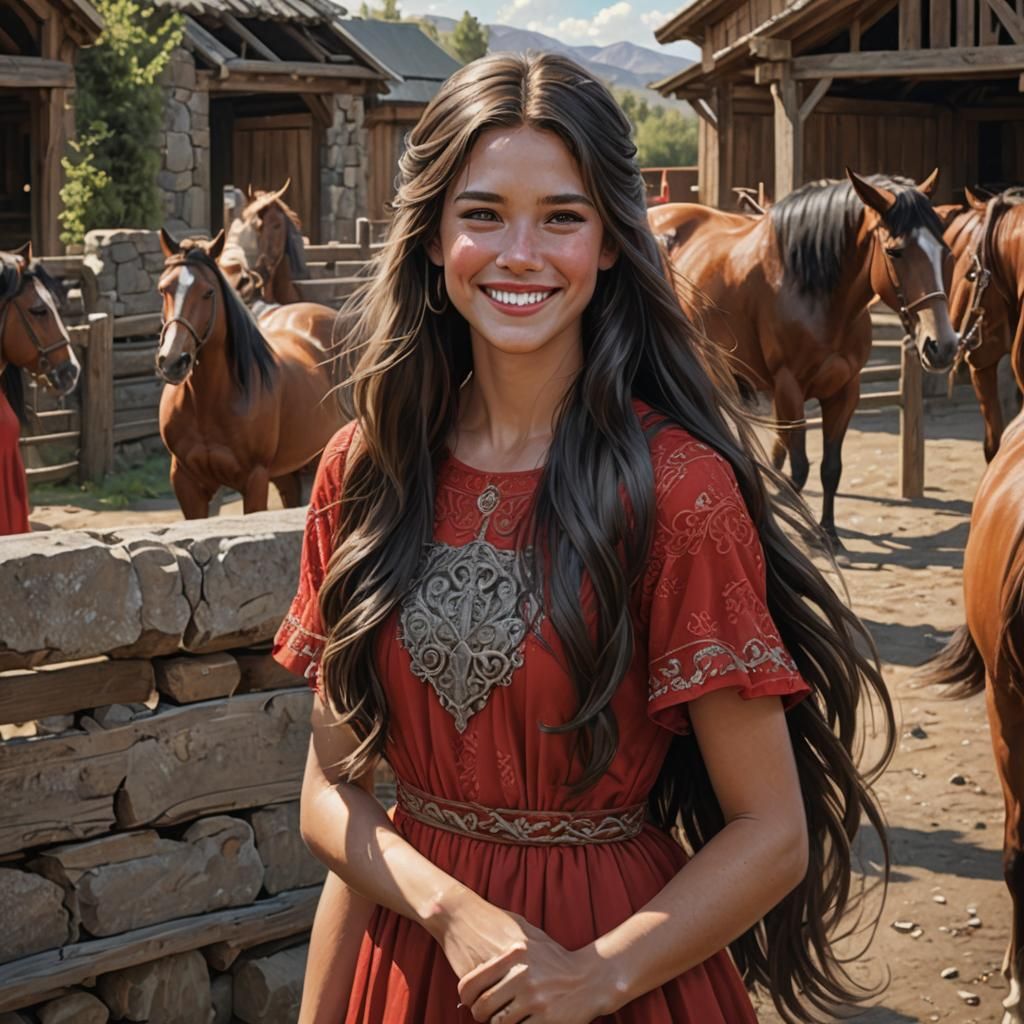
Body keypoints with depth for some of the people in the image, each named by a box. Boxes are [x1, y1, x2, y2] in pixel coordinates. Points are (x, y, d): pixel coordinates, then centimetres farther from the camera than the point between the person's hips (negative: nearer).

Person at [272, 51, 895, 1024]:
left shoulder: (674, 487, -16)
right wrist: (454, 910, -17)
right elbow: (331, 788, -1)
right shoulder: (363, 468, -4)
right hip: (404, 944, 3)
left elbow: (773, 833, -12)